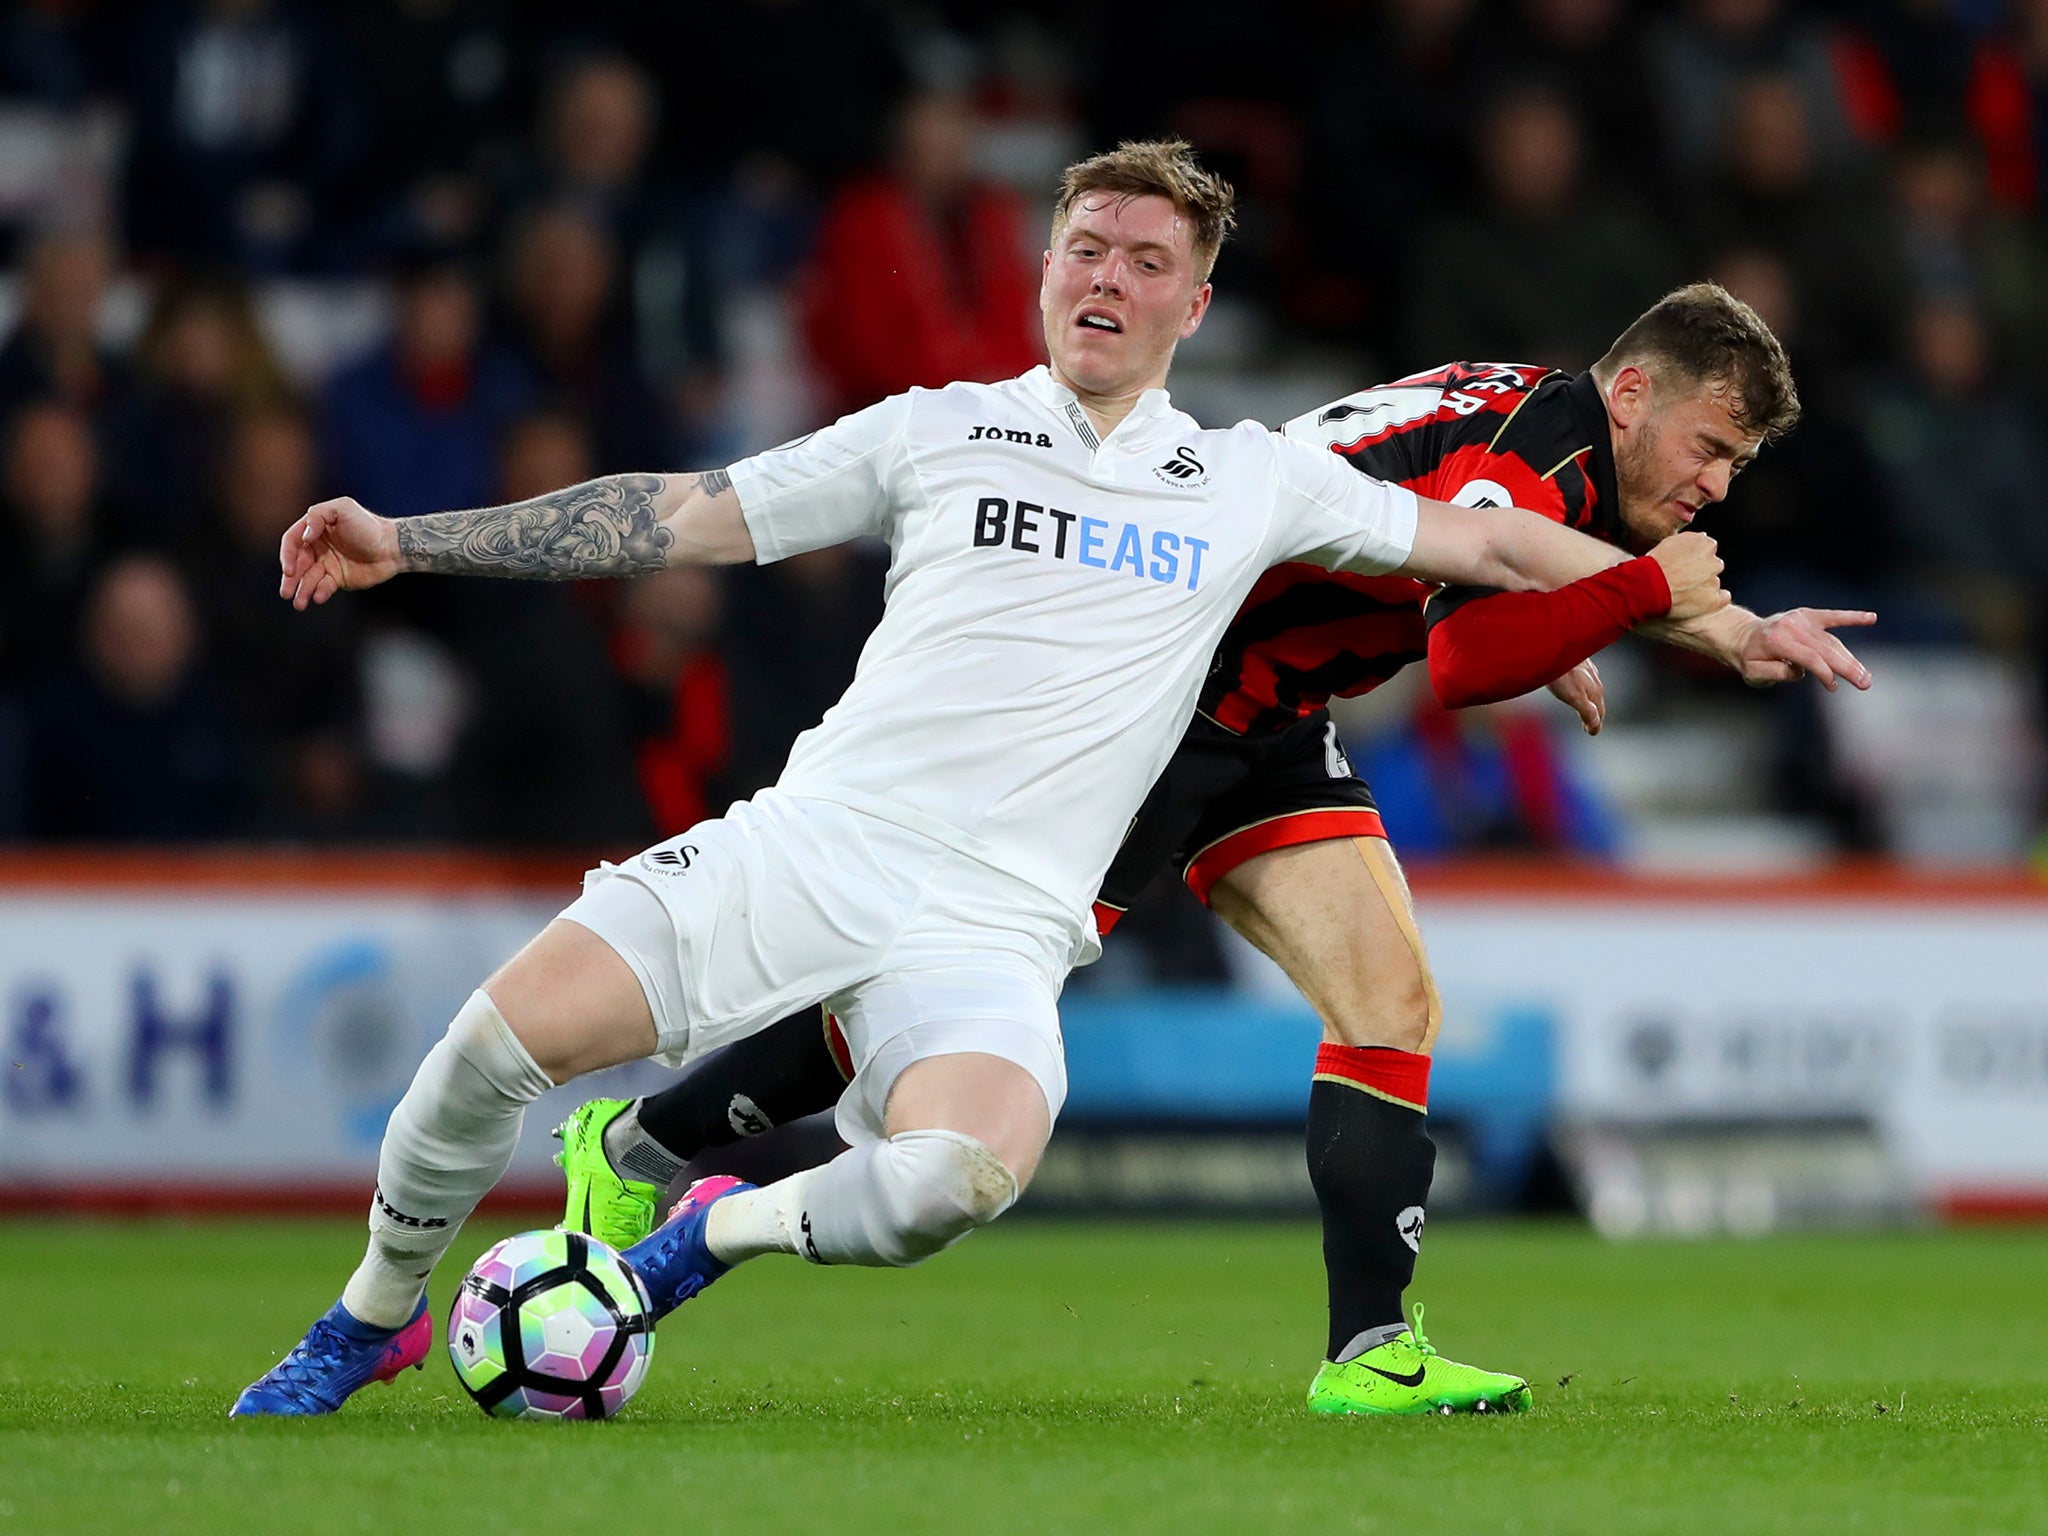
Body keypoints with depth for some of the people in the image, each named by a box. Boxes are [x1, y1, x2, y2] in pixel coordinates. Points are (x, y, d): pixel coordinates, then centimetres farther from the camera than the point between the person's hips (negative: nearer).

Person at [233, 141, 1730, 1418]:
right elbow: (676, 516, 9)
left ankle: (723, 1233, -1)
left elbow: (1482, 541, 21)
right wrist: (404, 541, 4)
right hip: (807, 843, 1)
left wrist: (1685, 604, 18)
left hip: (989, 928, -1)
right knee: (502, 1036, -18)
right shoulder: (939, 430, 11)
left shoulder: (1254, 482, 12)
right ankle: (373, 1319, 11)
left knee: (966, 1174, -33)